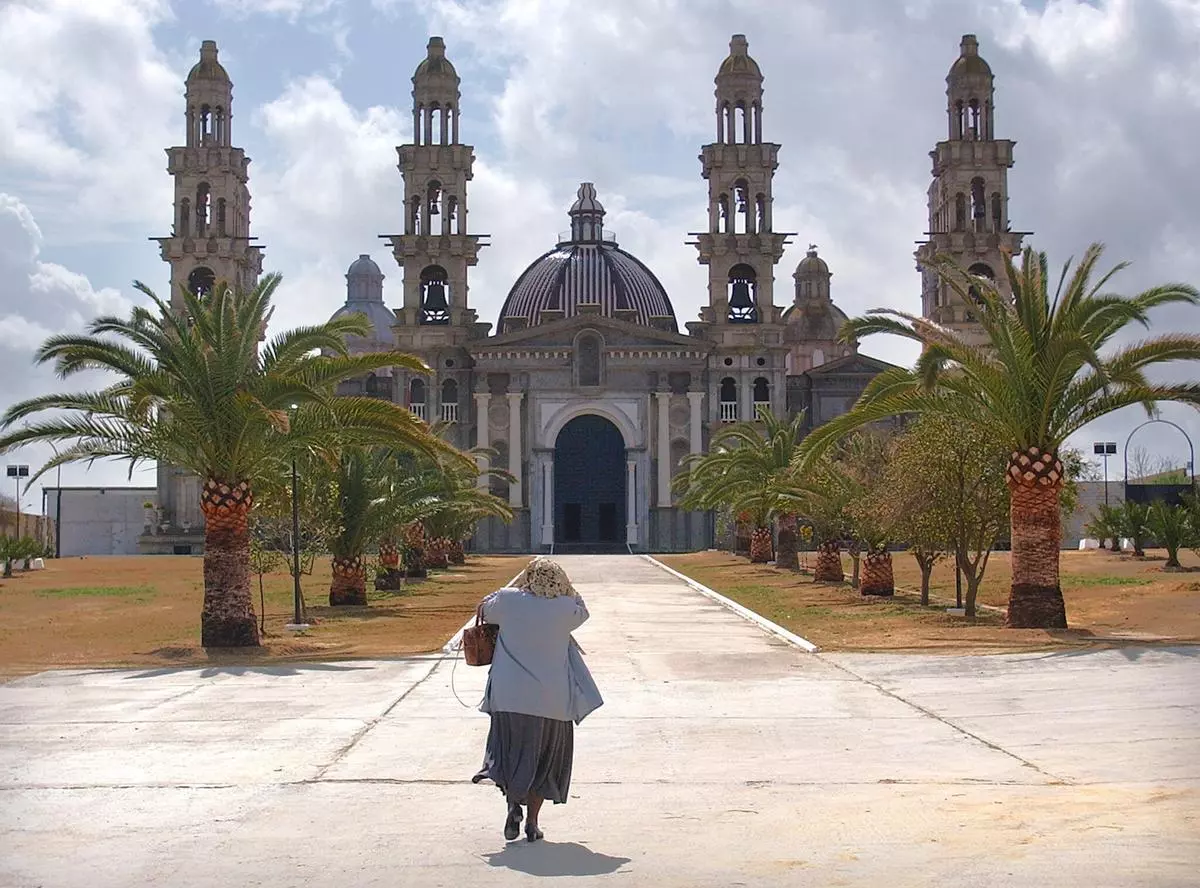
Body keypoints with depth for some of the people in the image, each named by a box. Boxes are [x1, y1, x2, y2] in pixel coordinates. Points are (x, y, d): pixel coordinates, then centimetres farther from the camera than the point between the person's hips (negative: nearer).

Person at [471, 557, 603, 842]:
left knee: (511, 753, 12)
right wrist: (564, 588, 11)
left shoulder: (509, 600, -6)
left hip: (510, 697, 0)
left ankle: (513, 802, -13)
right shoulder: (566, 608, -6)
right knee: (544, 758, 13)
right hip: (551, 699, 0)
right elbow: (582, 612, 17)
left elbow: (486, 611, 14)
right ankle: (532, 823, 13)